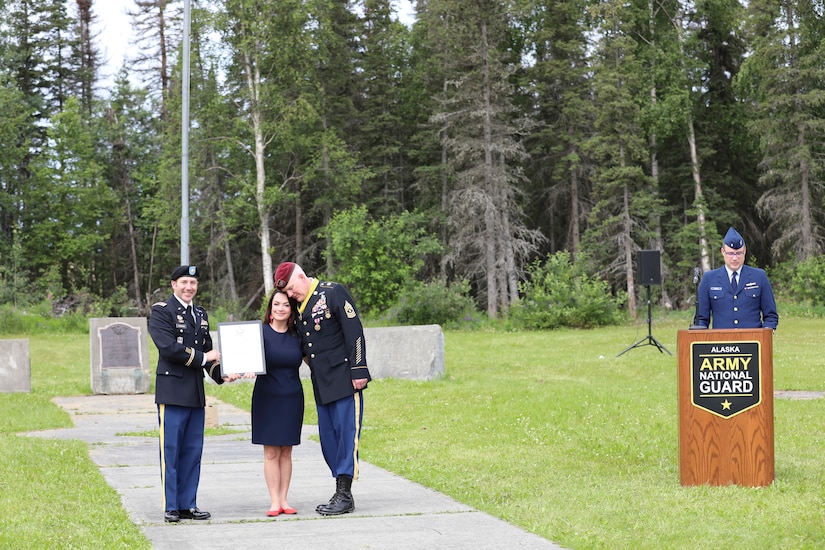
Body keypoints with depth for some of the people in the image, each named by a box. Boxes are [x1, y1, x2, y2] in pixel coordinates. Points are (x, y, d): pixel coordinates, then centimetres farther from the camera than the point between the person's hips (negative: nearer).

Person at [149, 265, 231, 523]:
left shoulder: (201, 314, 19)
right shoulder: (161, 311, -4)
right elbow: (168, 347, -17)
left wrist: (220, 374, 2)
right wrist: (203, 358, -10)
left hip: (196, 392, 7)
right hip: (172, 391, -7)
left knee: (193, 451, 8)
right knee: (171, 451, -3)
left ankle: (188, 504, 14)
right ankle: (171, 507, 2)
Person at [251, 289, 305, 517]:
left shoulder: (297, 335, 5)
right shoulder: (261, 332, -3)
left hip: (292, 398, 2)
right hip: (267, 397, -2)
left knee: (286, 451, 5)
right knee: (271, 451, -2)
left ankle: (284, 499, 10)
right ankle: (274, 501, 2)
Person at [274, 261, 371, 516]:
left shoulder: (334, 293, -7)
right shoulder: (300, 307, 14)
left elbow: (354, 331, -12)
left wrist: (359, 371, -16)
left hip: (344, 378, -8)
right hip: (321, 382, 8)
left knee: (346, 431, -8)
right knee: (328, 435, 7)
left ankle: (344, 494, -7)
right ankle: (342, 493, 12)